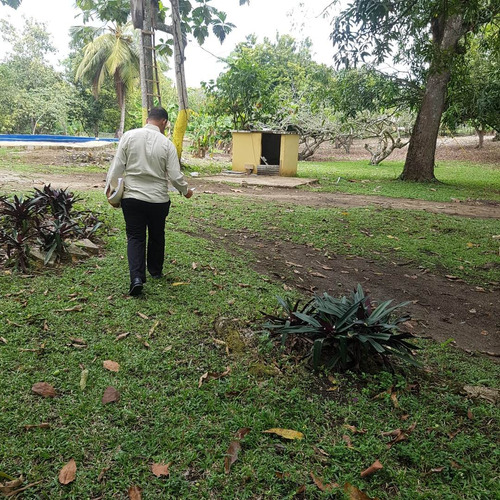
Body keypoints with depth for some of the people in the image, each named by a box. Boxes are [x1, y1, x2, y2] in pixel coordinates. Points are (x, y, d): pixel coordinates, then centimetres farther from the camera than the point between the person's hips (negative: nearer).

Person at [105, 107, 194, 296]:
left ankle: (137, 278, -10)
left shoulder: (129, 136, -5)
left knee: (135, 237, 7)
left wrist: (110, 187, 10)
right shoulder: (166, 144, -7)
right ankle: (156, 271, 35)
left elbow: (117, 166, -4)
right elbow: (175, 175, -7)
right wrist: (185, 191, 12)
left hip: (132, 197, 0)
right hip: (159, 200, 0)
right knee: (157, 236, 18)